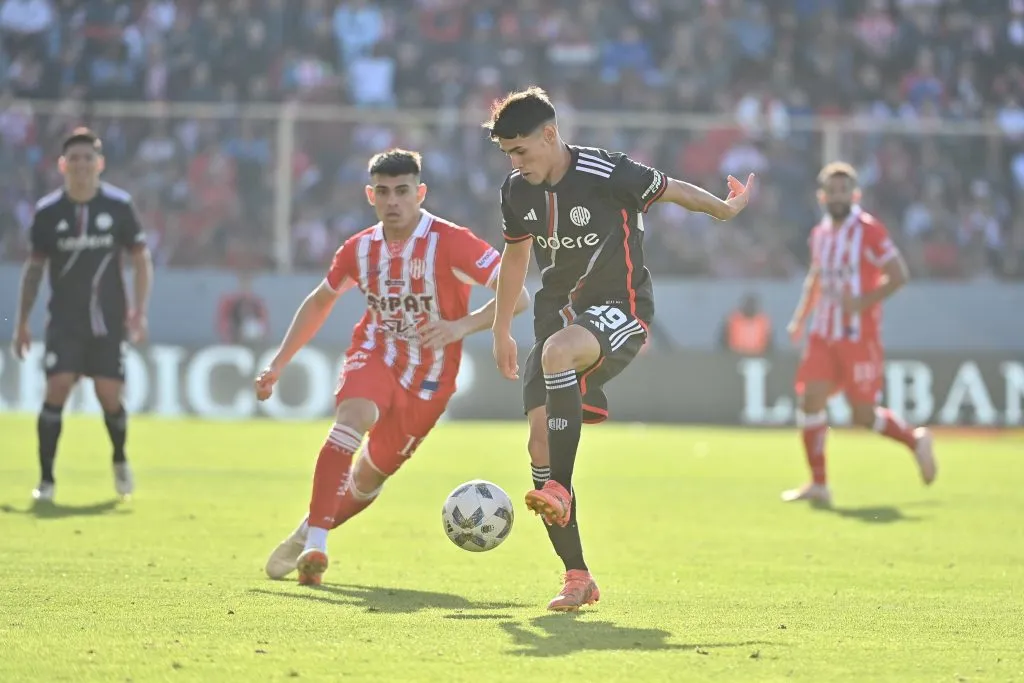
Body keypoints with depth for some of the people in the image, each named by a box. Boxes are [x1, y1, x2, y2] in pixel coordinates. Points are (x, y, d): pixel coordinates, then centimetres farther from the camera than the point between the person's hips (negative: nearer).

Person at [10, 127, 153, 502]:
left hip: (108, 321, 0)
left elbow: (141, 259, 4)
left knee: (110, 397, -2)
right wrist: (22, 322, 9)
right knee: (57, 390, -15)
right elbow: (34, 267, 10)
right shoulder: (48, 211, -1)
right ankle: (46, 479, -5)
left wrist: (139, 311, -6)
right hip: (64, 321, 0)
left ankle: (120, 460, 29)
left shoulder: (119, 205, -3)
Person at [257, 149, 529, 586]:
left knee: (368, 479, 7)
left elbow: (517, 296, -20)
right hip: (375, 355, 1)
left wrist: (463, 325, -34)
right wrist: (278, 364, 14)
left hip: (428, 379, -1)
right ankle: (314, 546, -35)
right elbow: (319, 303, 17)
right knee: (354, 416, -32)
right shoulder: (360, 249, -1)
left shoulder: (450, 243, -17)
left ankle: (307, 536, 36)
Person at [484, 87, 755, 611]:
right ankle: (577, 577, -2)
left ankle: (560, 490, -38)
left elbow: (672, 190, 1)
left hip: (618, 311, -6)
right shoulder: (517, 192, 3)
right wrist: (501, 330, 25)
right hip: (558, 316, 6)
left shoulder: (607, 174, -16)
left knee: (557, 351, -39)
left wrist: (726, 209, 17)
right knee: (540, 437, -9)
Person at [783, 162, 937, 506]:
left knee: (864, 415, -3)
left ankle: (916, 440, 24)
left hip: (859, 337, -6)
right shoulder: (820, 234, 11)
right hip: (824, 335, 6)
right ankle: (818, 484, 1)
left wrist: (862, 302, -21)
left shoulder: (868, 231, -11)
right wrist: (800, 318, 22)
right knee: (810, 398, -6)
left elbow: (898, 275, -14)